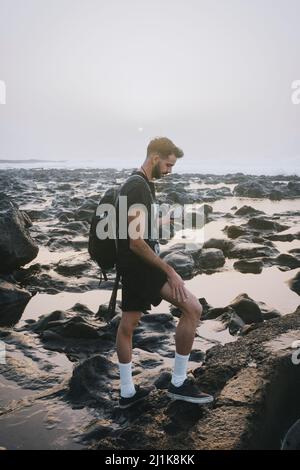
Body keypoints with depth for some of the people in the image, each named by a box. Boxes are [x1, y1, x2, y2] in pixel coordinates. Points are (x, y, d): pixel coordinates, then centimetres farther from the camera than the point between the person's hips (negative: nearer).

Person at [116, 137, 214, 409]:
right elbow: (136, 241, -24)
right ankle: (179, 383, 3)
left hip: (134, 264, 11)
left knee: (128, 323, 14)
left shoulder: (142, 184, 15)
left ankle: (127, 392, 27)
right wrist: (169, 271, -20)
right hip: (139, 262, -11)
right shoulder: (138, 188, -18)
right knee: (193, 308, -8)